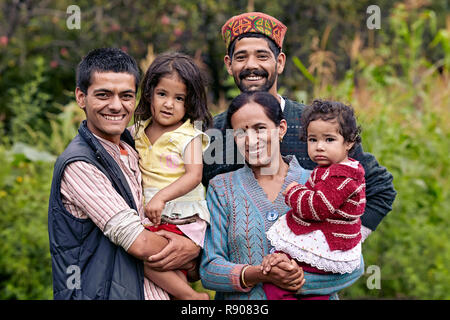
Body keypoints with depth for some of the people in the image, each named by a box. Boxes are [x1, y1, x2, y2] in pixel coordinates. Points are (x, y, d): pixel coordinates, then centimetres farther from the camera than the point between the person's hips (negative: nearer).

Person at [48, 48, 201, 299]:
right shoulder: (78, 164, -16)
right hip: (102, 293, -8)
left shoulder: (131, 151, 9)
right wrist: (191, 256, -3)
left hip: (155, 293, 8)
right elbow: (139, 243, -18)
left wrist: (194, 245, -9)